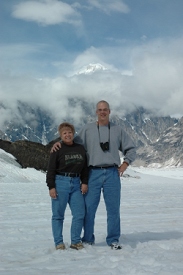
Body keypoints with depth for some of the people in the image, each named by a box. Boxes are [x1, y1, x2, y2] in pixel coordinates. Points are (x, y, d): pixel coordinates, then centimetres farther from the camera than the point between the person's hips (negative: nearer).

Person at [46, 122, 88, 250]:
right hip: (60, 182, -4)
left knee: (80, 213, 1)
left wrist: (85, 182, 5)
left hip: (76, 183, 4)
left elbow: (85, 167, 14)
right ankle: (59, 242, 12)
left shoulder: (81, 149, 10)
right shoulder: (57, 150, -2)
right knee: (58, 214, 2)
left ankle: (76, 241, 14)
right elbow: (51, 169, -3)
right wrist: (51, 187, -8)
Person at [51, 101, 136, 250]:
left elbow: (131, 149, 16)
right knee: (88, 207, 0)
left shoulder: (118, 130, 10)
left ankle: (113, 240, 15)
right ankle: (88, 239, 15)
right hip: (93, 173, 0)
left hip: (112, 173, 1)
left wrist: (125, 164, 4)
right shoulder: (87, 129, 8)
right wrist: (59, 142, -11)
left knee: (113, 208, 3)